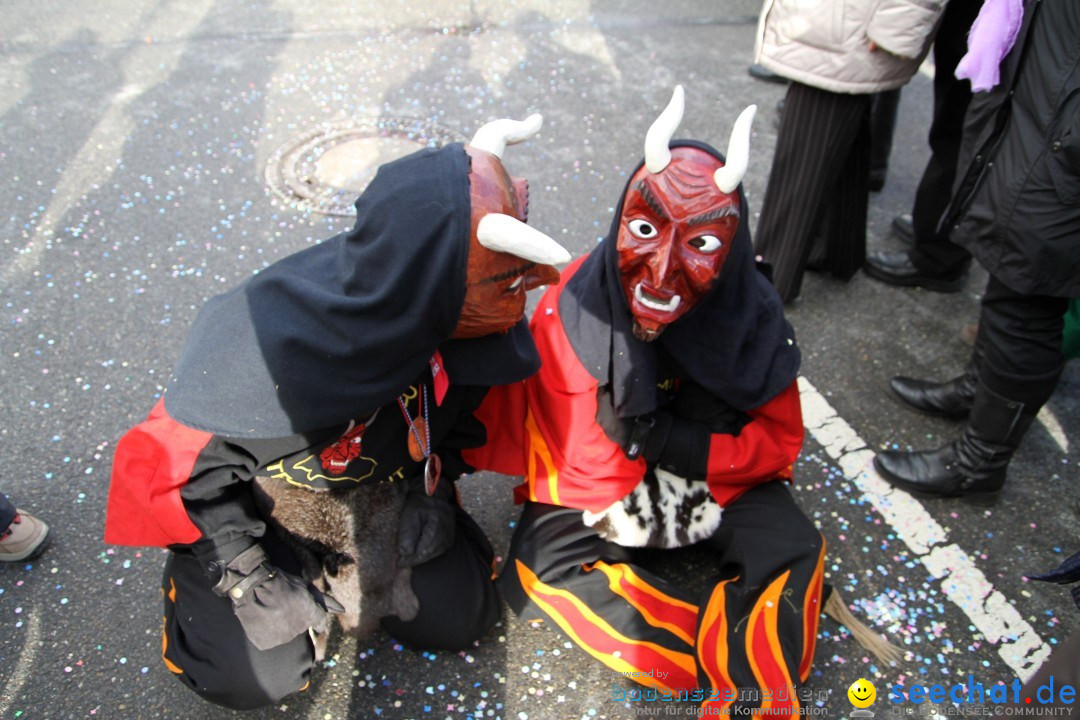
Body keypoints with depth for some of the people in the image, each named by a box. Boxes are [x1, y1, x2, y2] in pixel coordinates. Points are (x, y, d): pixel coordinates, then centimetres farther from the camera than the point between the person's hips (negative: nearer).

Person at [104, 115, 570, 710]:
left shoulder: (467, 324, -26)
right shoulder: (270, 350, -41)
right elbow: (173, 460, -23)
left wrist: (435, 490, -9)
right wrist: (246, 577, -18)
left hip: (382, 482, 4)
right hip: (254, 497, -3)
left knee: (456, 617, 0)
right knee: (255, 675, -8)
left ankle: (345, 545, 23)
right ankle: (275, 550, 21)